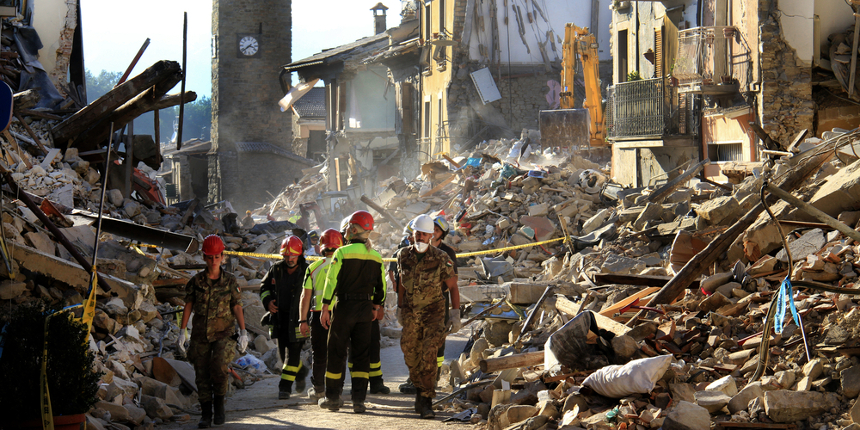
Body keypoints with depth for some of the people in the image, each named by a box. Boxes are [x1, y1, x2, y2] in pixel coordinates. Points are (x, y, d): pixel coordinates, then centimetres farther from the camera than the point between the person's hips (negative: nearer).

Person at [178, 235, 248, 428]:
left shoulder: (230, 281, 0)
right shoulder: (196, 281, 1)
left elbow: (237, 307, 2)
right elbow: (188, 306, 4)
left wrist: (243, 332, -3)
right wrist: (182, 332, 0)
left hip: (223, 332, -2)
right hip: (200, 334, 2)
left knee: (219, 367, -22)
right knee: (202, 374, 2)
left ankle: (219, 405, 0)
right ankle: (206, 414, 13)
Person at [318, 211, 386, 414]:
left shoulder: (342, 252, -10)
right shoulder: (376, 257, 5)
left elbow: (332, 281, -11)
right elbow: (381, 286, 11)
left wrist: (325, 308, -7)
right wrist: (376, 307, 24)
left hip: (344, 307, -4)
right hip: (365, 309, 4)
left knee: (336, 353, 7)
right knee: (361, 354, 7)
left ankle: (333, 398, 14)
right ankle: (359, 400, 1)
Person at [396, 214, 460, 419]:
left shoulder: (441, 259, -13)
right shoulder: (404, 255, -2)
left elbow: (453, 287, -5)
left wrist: (456, 314, -10)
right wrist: (399, 308, 16)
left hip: (433, 312, -4)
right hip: (410, 312, 4)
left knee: (429, 356, -15)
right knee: (411, 356, 9)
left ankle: (426, 402, -13)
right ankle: (420, 390, 33)